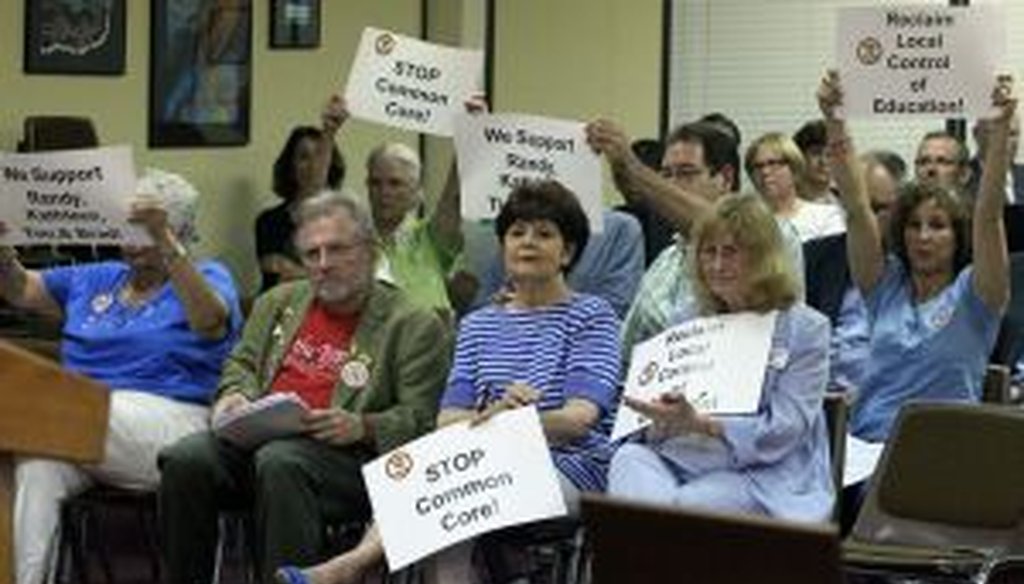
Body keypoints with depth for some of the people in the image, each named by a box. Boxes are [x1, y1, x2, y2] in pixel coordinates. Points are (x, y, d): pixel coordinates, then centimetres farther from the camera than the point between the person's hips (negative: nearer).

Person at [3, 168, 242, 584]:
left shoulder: (209, 279, 10)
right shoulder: (95, 280, 28)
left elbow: (208, 320, -13)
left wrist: (165, 242, -24)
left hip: (165, 425, -4)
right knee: (38, 466, -32)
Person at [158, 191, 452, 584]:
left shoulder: (415, 326, 6)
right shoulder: (279, 303, 25)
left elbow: (419, 418, 0)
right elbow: (242, 363, 31)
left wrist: (362, 427, -18)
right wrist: (234, 397, 7)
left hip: (342, 455, -5)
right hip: (256, 436, 5)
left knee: (278, 461, -38)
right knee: (186, 459, -25)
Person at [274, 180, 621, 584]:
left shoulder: (592, 316, 9)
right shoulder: (478, 325, 23)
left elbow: (581, 418, -7)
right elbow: (448, 420, 8)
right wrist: (493, 414, -17)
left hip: (569, 467, -4)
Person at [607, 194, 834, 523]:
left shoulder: (805, 329, 3)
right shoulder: (689, 322, 21)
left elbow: (785, 431, -8)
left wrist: (699, 424, -23)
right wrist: (660, 419, -10)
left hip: (765, 476, -4)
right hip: (680, 459, 4)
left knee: (683, 505, -35)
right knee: (629, 456, -30)